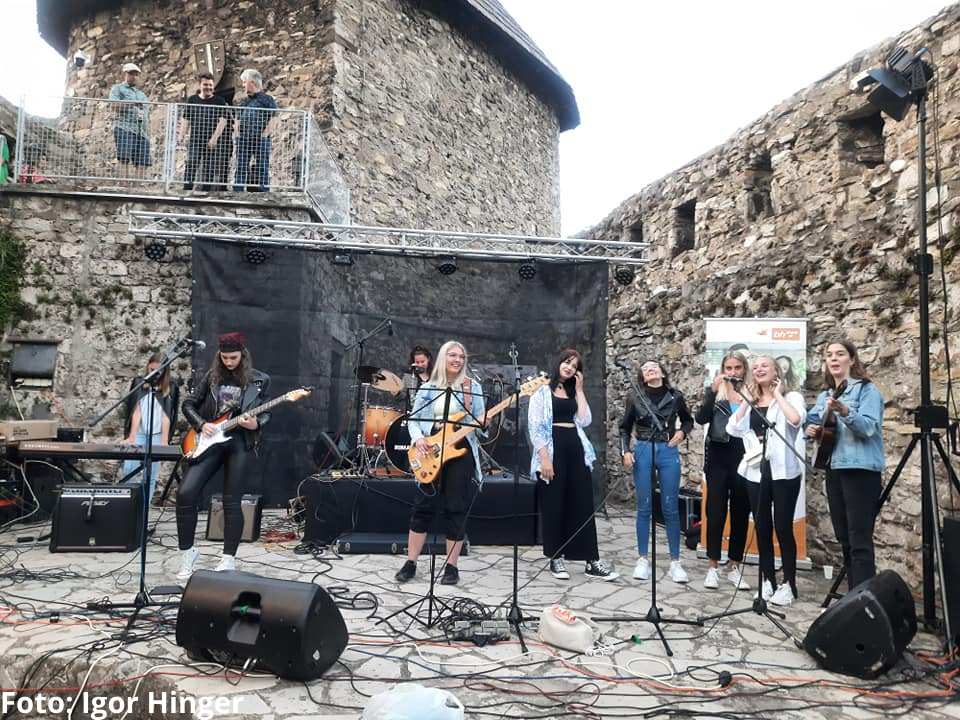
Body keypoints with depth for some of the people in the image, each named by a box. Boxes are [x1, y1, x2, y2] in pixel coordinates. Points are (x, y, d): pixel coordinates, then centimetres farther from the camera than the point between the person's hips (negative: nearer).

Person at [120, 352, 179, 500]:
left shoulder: (170, 387, 3)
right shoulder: (138, 383, 6)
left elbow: (166, 416, -1)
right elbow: (136, 412, -1)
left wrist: (164, 441, -6)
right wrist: (131, 437, -9)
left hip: (157, 436, -1)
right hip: (138, 434, 1)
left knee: (150, 475, -1)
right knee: (128, 470, -8)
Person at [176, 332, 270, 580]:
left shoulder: (260, 380, 2)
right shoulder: (212, 376, 7)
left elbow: (266, 413, 5)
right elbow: (188, 404, 12)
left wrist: (255, 424, -17)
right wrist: (201, 424, -5)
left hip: (240, 442, -2)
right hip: (211, 440, 2)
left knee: (231, 501, -1)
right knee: (186, 493, -9)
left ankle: (229, 558, 12)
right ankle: (188, 551, 9)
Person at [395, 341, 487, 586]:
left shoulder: (472, 387, 4)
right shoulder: (427, 388, 8)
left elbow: (480, 420, 4)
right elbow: (413, 419, 8)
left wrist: (481, 423, -20)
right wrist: (418, 439, -11)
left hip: (461, 450, -1)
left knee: (456, 509, 1)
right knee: (422, 506, 4)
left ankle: (452, 566, 12)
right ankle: (410, 563, 15)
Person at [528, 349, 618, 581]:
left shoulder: (573, 393, 19)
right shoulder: (542, 390, 1)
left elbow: (585, 420, 4)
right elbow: (535, 426, -8)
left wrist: (579, 390, 5)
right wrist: (544, 458, -17)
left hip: (576, 448, 5)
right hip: (553, 448, -5)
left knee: (584, 504, 2)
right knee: (554, 506, 1)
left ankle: (592, 562, 5)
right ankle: (556, 559, 12)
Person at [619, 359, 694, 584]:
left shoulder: (675, 397, 1)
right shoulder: (636, 400, 1)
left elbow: (688, 420, 17)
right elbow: (625, 428, 10)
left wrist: (682, 432, -3)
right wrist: (626, 451, -3)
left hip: (669, 453, 0)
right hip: (643, 452, 0)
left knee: (670, 508, 1)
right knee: (644, 508, 3)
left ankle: (675, 562, 10)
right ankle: (643, 559, 13)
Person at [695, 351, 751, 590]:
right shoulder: (715, 392, 3)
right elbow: (701, 418, -11)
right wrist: (712, 390, -19)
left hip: (744, 458, 2)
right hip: (718, 457, -1)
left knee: (741, 513, 7)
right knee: (716, 511, 1)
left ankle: (734, 566, 19)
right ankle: (712, 566, 8)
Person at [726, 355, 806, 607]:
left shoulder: (791, 396, 1)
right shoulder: (749, 402, 14)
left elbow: (796, 419, -22)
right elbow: (733, 429, -1)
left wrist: (778, 395, -10)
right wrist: (747, 401, 0)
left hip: (783, 471, -4)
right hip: (756, 472, 5)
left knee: (783, 528, -1)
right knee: (762, 528, 9)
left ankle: (789, 584, 10)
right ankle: (768, 581, 20)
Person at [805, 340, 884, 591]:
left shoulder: (866, 389, -5)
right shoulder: (824, 395, 16)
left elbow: (868, 427, -18)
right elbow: (812, 422, 24)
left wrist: (844, 411, -34)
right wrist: (812, 430, 2)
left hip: (861, 469, -7)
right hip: (833, 469, 7)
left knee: (860, 541, -10)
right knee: (844, 539, 12)